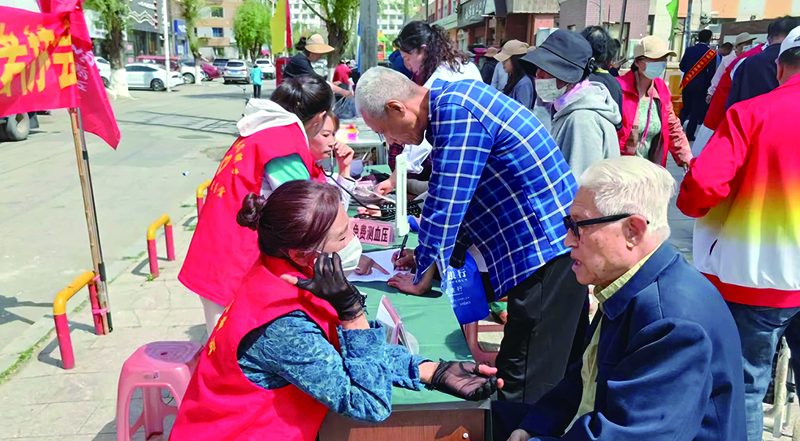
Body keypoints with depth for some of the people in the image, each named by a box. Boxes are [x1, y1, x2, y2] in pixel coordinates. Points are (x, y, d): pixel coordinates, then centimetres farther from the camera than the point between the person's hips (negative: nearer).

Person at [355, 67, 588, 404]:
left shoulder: (456, 111, -17)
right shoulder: (450, 108, 15)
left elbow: (446, 203, -18)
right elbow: (458, 200, 21)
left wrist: (422, 276, -6)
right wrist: (426, 255, 17)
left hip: (546, 250, -10)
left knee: (523, 388, -4)